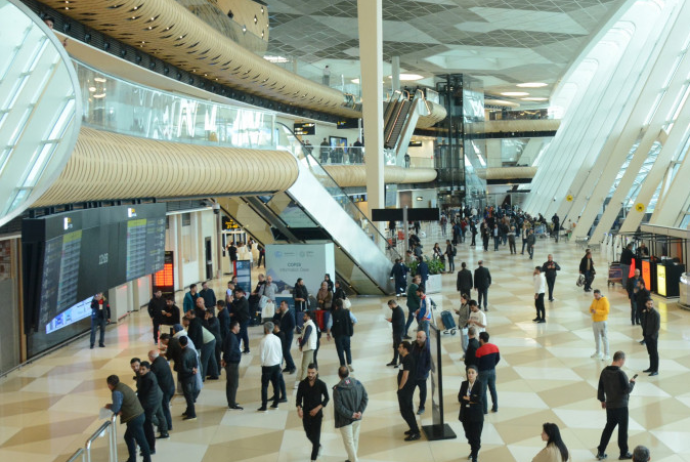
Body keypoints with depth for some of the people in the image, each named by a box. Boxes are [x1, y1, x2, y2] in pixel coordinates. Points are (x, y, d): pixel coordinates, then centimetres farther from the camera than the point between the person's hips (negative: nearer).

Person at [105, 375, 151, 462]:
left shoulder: (117, 392, -18)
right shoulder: (122, 386, 10)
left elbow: (116, 408, -18)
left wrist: (109, 406, 3)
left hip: (134, 419, -10)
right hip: (139, 415, 10)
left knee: (141, 440, 1)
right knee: (128, 437, 22)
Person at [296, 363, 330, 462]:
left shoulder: (321, 384, -12)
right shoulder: (302, 384, -8)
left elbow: (326, 399, -2)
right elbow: (299, 398, -1)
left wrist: (318, 408, -15)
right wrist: (299, 408, -19)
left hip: (317, 414, -3)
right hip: (306, 413, 3)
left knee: (316, 436, -3)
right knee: (309, 434, 16)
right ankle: (318, 446, 46)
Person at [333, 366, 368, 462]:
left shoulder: (337, 389, -20)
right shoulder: (358, 383, -7)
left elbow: (338, 407, -21)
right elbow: (365, 398, -5)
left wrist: (351, 414, -14)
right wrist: (360, 412, -8)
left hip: (345, 420, -5)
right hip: (357, 418, 5)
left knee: (348, 442, 7)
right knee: (355, 439, 20)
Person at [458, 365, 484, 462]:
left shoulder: (480, 385, -10)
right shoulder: (464, 384, 3)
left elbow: (479, 399, -22)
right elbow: (460, 398, -7)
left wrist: (466, 398, -13)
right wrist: (472, 399, -18)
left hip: (476, 415, -4)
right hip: (465, 414, 4)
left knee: (476, 437, -2)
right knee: (469, 435, 17)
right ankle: (473, 451, 40)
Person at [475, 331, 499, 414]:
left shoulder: (479, 350, -21)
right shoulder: (495, 347, -5)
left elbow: (476, 363, -13)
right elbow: (498, 359, 6)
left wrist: (478, 370, 6)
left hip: (483, 372, -5)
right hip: (492, 371, 5)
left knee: (483, 391, 6)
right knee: (493, 389, 17)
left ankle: (484, 409, 13)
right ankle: (495, 408, 25)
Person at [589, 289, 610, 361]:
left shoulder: (605, 301, -14)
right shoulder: (594, 300, 7)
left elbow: (606, 311, -21)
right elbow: (591, 308, 14)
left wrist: (597, 311, -26)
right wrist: (591, 310, -10)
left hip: (602, 322, -7)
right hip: (594, 321, 7)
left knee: (604, 338, -3)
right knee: (597, 337, 16)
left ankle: (606, 354, 1)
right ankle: (598, 352, 29)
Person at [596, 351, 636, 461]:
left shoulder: (604, 371, -1)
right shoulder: (620, 373, -23)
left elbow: (600, 387, 8)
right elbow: (627, 389, -21)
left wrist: (602, 400, 21)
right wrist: (632, 382, -2)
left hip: (609, 405, 6)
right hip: (621, 406, -6)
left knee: (609, 427, 18)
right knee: (623, 429, 9)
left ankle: (600, 452, 19)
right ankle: (624, 453, 20)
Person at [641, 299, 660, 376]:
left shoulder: (655, 314, -17)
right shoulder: (646, 312, 5)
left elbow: (657, 326, -16)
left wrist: (652, 336, -16)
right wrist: (645, 334, 7)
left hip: (653, 337, -7)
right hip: (647, 336, 7)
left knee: (654, 353, 2)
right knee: (650, 352, 16)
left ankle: (655, 370, 9)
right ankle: (651, 367, 28)